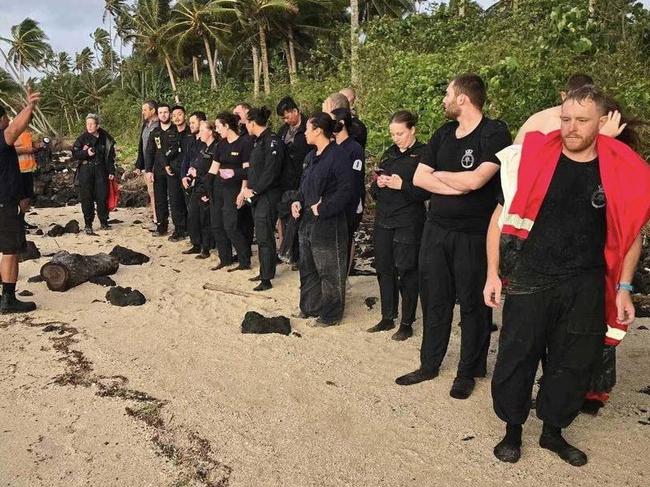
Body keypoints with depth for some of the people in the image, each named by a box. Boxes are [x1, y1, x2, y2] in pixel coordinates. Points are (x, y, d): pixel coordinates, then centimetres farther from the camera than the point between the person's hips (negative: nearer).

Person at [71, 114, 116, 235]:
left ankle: (104, 222, 19)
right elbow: (74, 154, -1)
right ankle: (88, 225, 6)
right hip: (86, 171, -2)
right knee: (87, 198, -1)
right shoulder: (82, 138, -1)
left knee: (102, 196, 4)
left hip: (101, 171, 2)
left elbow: (110, 156, 11)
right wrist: (86, 153, -18)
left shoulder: (105, 139, 5)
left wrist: (111, 171, 7)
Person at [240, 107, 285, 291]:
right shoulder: (258, 141, 15)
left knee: (264, 237, -5)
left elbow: (271, 171, -21)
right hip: (256, 195, 9)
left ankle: (267, 279, 2)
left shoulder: (272, 141, -14)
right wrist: (246, 189, 10)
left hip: (268, 196, -9)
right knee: (262, 236, 14)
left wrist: (254, 190, -16)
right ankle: (265, 271, 25)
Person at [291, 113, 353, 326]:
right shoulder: (312, 156, 12)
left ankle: (330, 315, 15)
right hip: (307, 221, 9)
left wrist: (322, 209, -21)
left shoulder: (337, 156, -16)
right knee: (307, 268, 19)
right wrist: (298, 201, 4)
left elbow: (345, 190, -22)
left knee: (329, 271, 2)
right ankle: (309, 307, 35)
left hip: (328, 224, -9)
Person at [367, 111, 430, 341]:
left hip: (408, 223, -6)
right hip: (383, 219, 6)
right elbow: (374, 191, 17)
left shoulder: (424, 153, -5)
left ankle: (407, 324, 12)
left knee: (407, 272, 0)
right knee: (384, 269, 10)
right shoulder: (389, 154, 14)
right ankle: (387, 318, 23)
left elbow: (427, 190, -10)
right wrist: (378, 184, -5)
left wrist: (402, 185, -20)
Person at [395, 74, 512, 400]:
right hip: (436, 229, 6)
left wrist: (438, 174, -5)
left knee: (473, 304, 7)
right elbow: (419, 178, 5)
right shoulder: (443, 134, 10)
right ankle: (429, 365, 26)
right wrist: (457, 187, -11)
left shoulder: (494, 133, -11)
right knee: (434, 299, 12)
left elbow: (475, 180, -23)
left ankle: (468, 372, 22)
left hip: (474, 234, -6)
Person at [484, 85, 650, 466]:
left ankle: (554, 431, 31)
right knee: (516, 358, 5)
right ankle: (513, 430, 25)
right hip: (529, 279, -1)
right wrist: (493, 272, -3)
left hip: (586, 287, 2)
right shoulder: (533, 159, -6)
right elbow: (501, 217, 0)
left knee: (575, 363, 11)